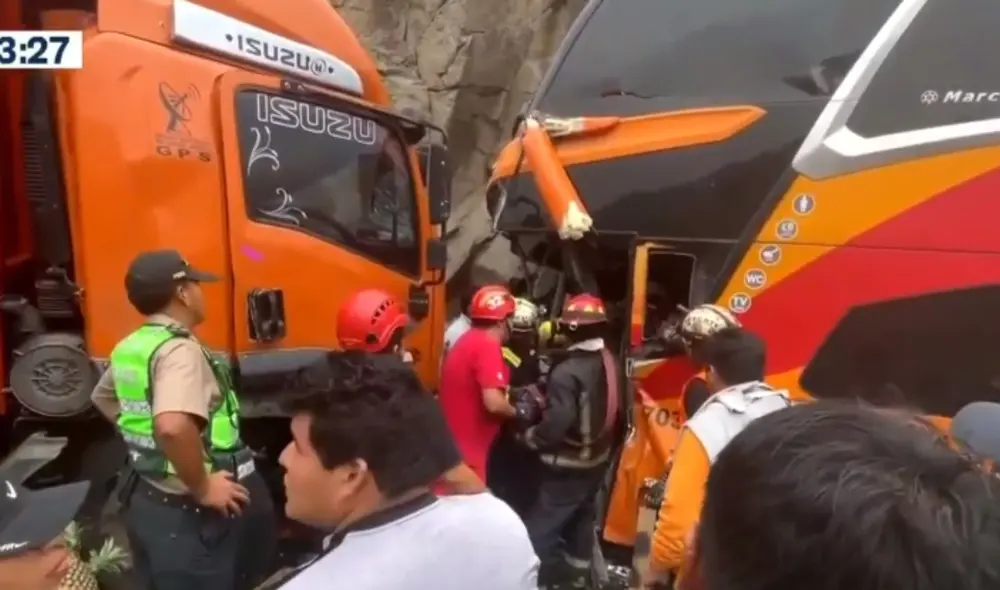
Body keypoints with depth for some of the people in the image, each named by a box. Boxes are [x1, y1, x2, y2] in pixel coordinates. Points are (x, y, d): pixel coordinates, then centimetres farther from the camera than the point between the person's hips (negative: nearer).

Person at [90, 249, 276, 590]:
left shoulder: (128, 348, 6)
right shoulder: (180, 349, -23)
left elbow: (103, 399, 25)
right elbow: (173, 427, -39)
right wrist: (202, 489, -26)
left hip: (143, 497, 9)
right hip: (186, 512, -9)